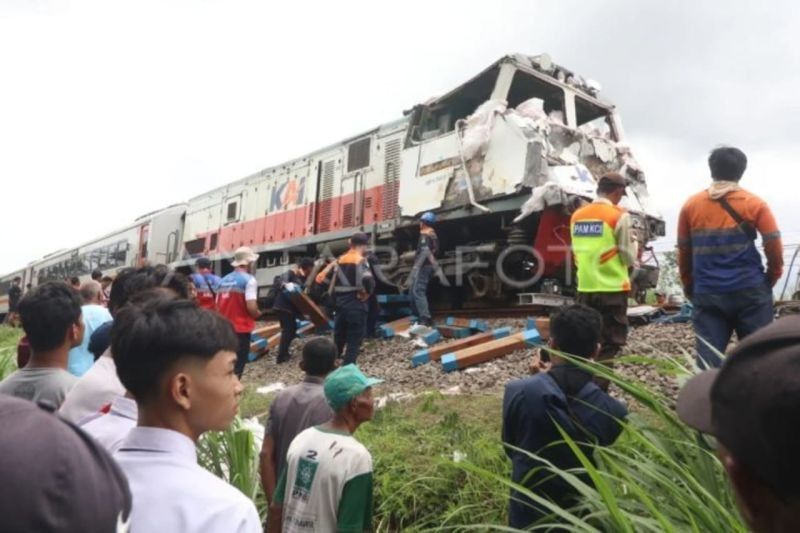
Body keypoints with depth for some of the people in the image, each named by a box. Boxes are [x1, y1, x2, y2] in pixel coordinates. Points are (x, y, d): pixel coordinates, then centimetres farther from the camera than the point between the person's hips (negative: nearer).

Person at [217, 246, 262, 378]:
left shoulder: (224, 280, 8)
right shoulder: (249, 280, -11)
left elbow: (218, 306, 11)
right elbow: (251, 308, -20)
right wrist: (258, 314, 0)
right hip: (241, 329, -6)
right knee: (237, 367, 1)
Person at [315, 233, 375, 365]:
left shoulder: (339, 261, 9)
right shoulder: (361, 261, -10)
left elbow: (321, 278, 12)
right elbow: (368, 279, -29)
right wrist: (366, 293, -10)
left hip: (340, 304, 6)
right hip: (356, 305, -6)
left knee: (338, 339, 18)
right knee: (354, 342, 1)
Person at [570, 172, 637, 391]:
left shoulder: (577, 215, 7)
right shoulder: (619, 216, -9)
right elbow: (629, 259, -4)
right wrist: (633, 242, 14)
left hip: (585, 289, 5)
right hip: (612, 289, -5)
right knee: (609, 344, 3)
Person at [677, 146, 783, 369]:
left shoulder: (690, 206, 6)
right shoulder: (754, 204, 1)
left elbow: (683, 252, 8)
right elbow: (774, 247, -3)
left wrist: (689, 287, 18)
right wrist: (772, 278, 14)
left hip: (707, 295, 1)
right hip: (750, 291, -1)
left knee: (708, 363, 1)